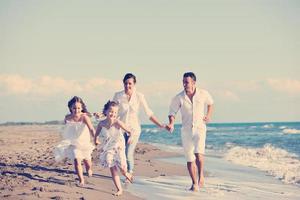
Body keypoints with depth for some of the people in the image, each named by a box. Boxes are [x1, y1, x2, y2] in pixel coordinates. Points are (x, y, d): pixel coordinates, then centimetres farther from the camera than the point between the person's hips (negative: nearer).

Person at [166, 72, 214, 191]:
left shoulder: (203, 94, -4)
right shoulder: (178, 98, -7)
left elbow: (210, 103, 18)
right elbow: (172, 112, -1)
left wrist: (209, 115, 4)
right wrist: (171, 123, -19)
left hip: (199, 128, -1)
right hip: (186, 130, 2)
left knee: (198, 153, -24)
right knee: (189, 159, 6)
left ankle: (201, 176, -2)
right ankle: (194, 183, 19)